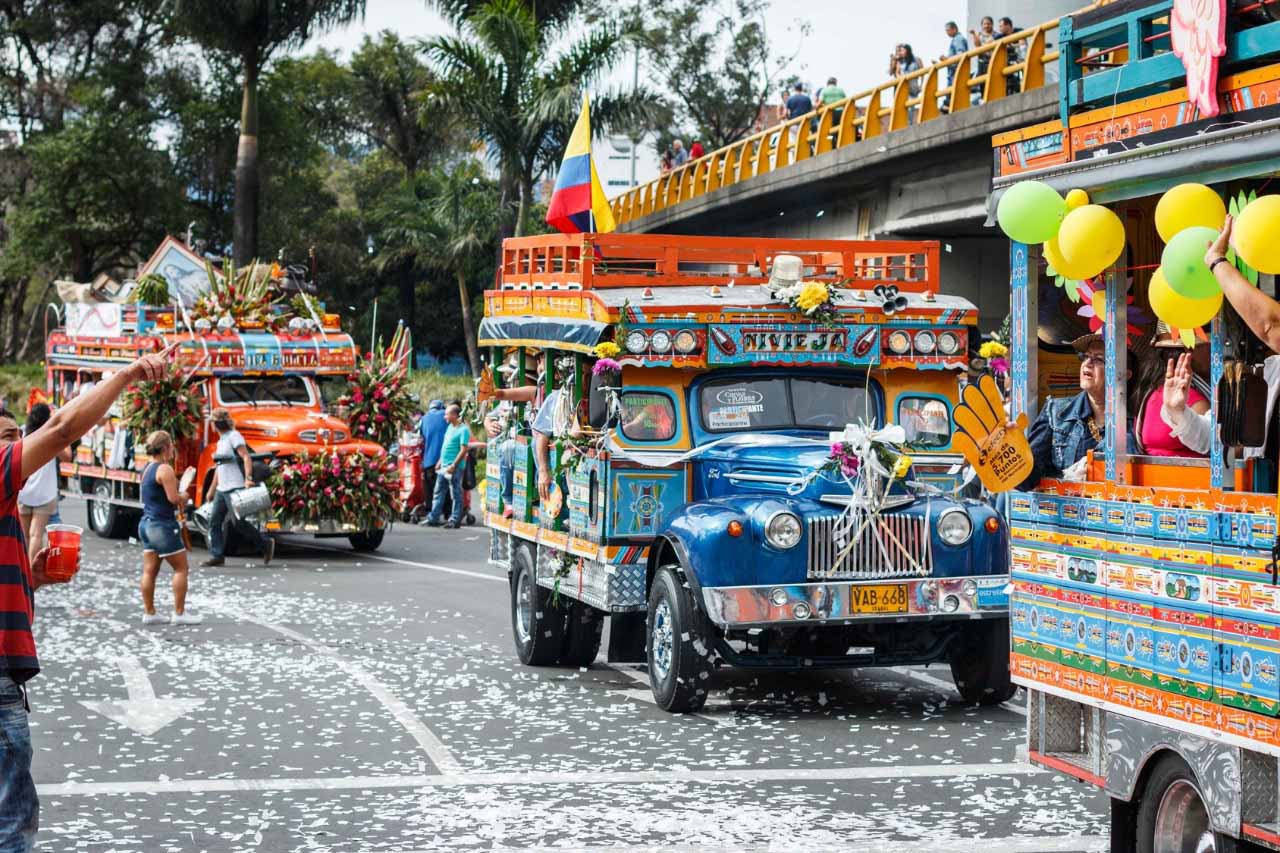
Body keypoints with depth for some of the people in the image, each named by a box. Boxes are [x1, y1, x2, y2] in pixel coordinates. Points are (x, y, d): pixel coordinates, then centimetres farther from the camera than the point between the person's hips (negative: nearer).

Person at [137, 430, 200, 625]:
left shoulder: (147, 468, 13)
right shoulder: (165, 469, -16)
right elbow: (174, 498, -22)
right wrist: (184, 496, -2)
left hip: (146, 523, 9)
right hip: (163, 525, -9)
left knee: (150, 570, 9)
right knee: (181, 568, -1)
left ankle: (149, 613, 11)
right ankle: (179, 613, -2)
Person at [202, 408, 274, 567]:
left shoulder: (234, 436, -8)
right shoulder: (221, 440, 19)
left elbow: (246, 458, -18)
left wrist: (248, 479, -31)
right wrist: (211, 490, 27)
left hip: (234, 488, -9)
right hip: (222, 489, 9)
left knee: (238, 522, -9)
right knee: (214, 521, 3)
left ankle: (265, 544, 2)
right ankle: (217, 555, 5)